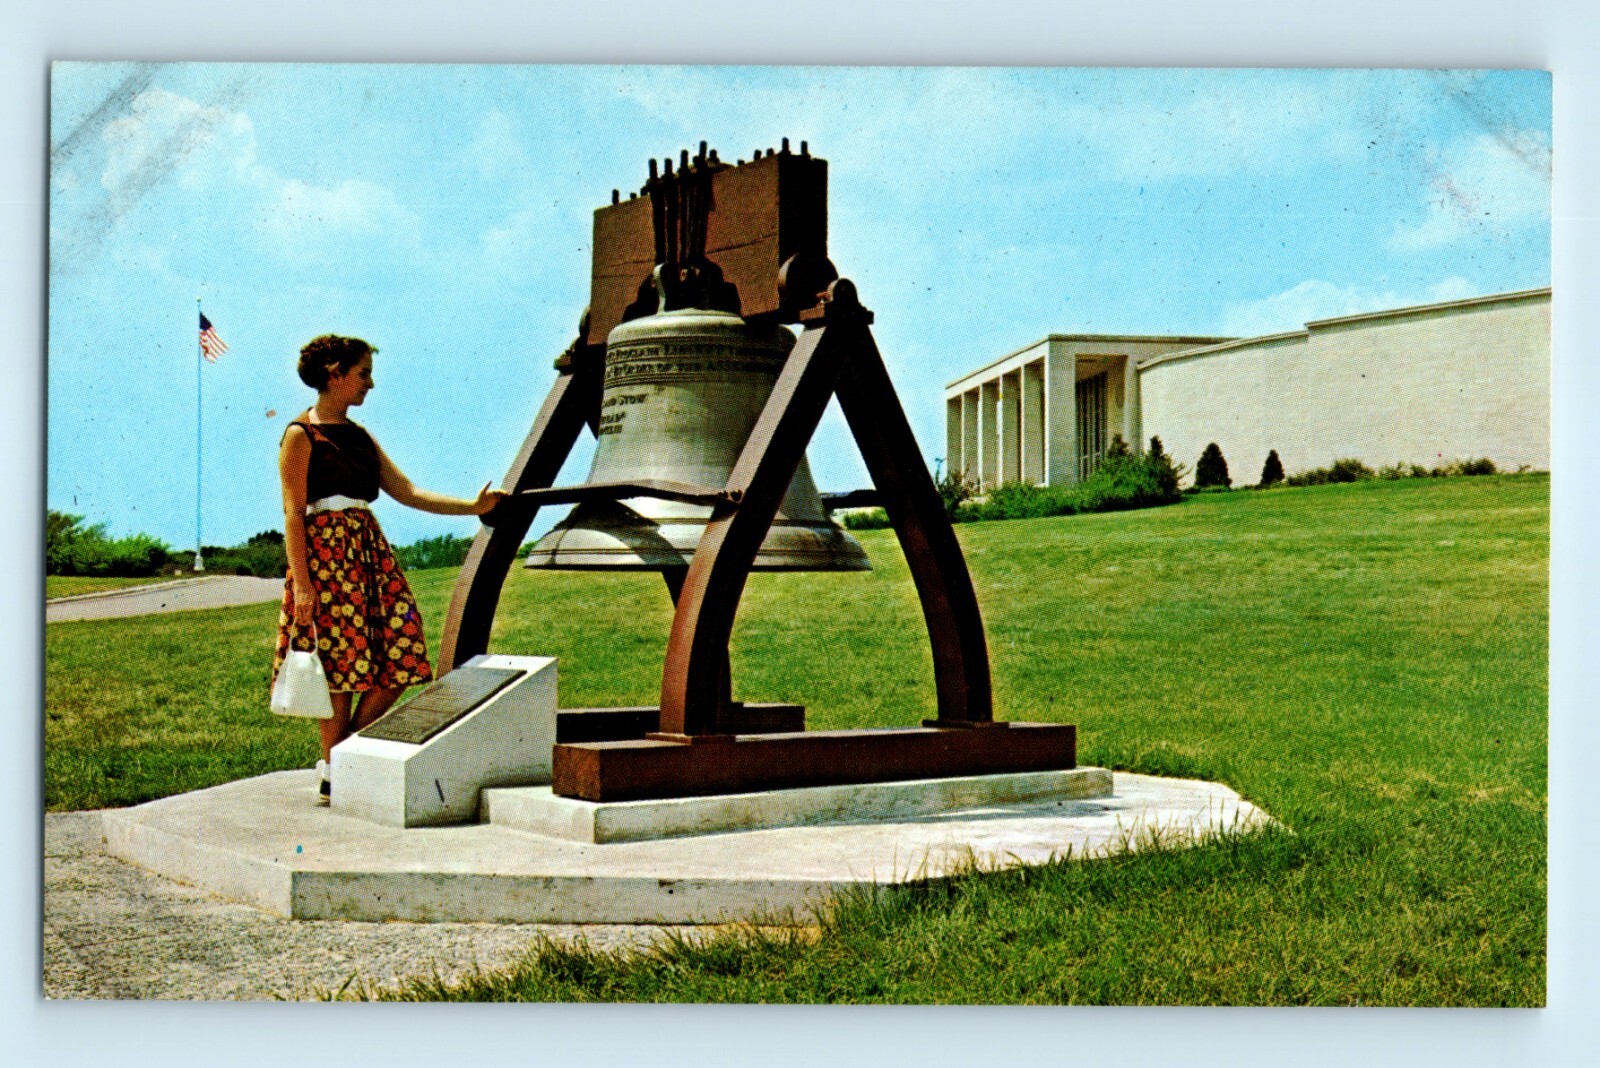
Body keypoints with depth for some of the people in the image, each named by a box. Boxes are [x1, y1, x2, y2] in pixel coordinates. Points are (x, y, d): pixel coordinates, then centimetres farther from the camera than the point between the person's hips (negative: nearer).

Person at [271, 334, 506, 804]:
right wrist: (301, 582, -14)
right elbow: (293, 514, -7)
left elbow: (408, 493, 15)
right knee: (340, 667, -7)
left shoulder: (360, 437, 18)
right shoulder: (301, 435, -2)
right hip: (326, 554, -7)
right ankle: (332, 777, 6)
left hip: (370, 552, 7)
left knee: (398, 662, -2)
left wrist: (473, 506, 7)